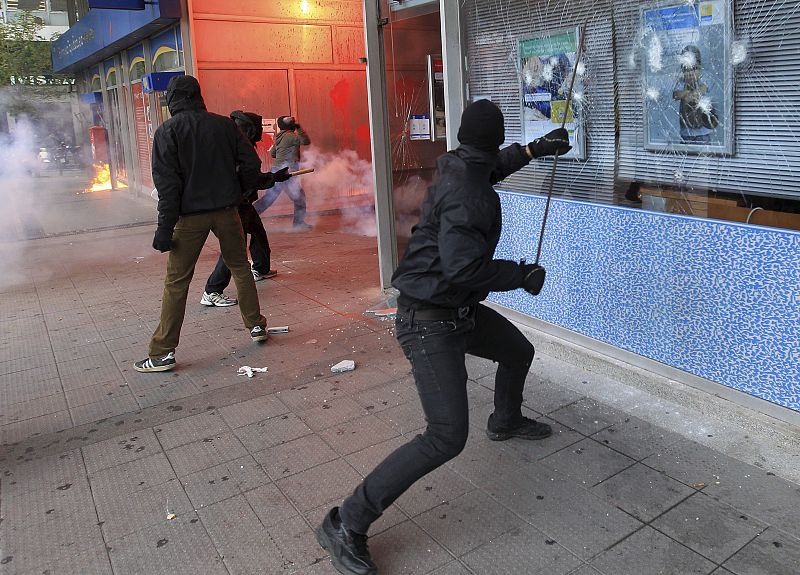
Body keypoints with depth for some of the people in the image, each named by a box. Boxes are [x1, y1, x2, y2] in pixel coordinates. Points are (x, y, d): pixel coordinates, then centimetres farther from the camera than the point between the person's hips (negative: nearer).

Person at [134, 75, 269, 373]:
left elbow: (167, 183, -10)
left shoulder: (167, 131, -4)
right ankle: (256, 326, 26)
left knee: (176, 282, 2)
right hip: (226, 211, 3)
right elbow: (251, 164, 2)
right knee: (240, 268, 19)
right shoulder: (224, 124, 5)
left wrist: (165, 227, -9)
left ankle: (163, 352, 5)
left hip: (190, 215, -2)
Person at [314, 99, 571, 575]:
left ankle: (506, 421, 60)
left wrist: (535, 149, 31)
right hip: (429, 321, -10)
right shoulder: (467, 193, -24)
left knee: (519, 352, 28)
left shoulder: (461, 167, 5)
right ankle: (346, 526, -7)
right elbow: (463, 265, -34)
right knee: (447, 437, -17)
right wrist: (522, 275, -19)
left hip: (459, 310, 10)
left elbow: (493, 166, 30)